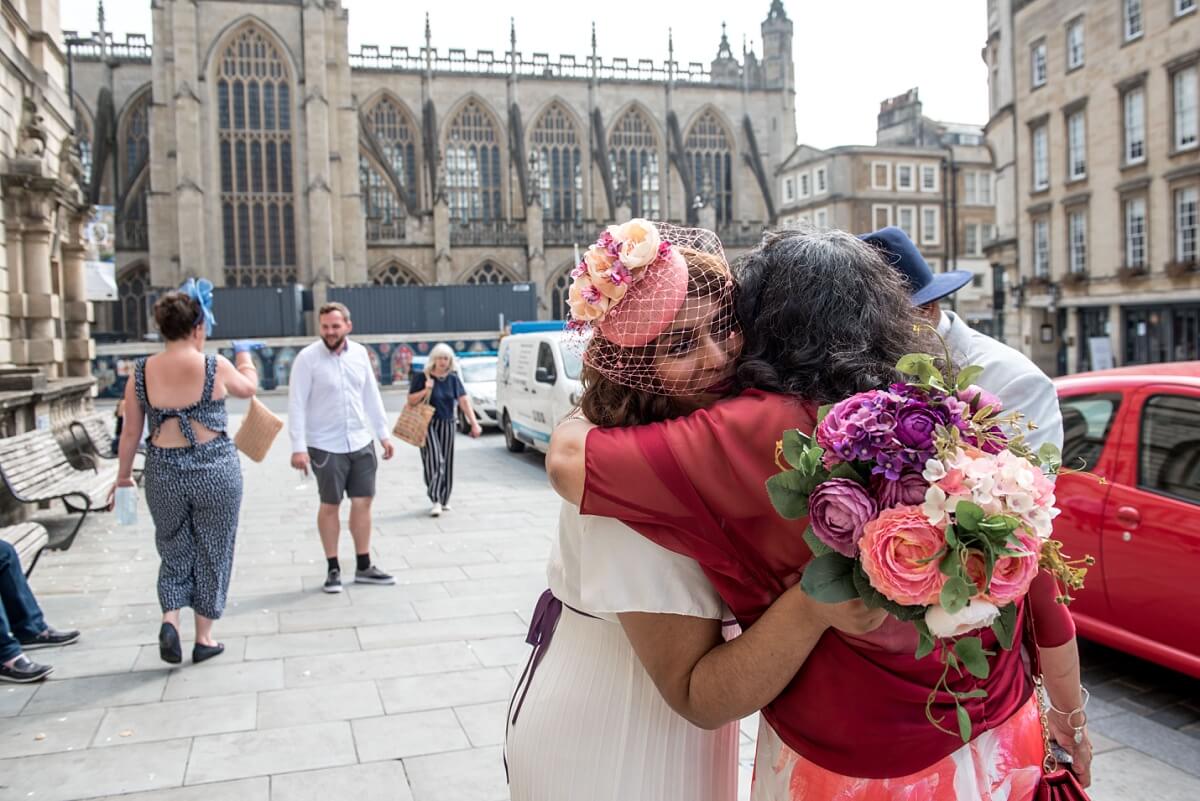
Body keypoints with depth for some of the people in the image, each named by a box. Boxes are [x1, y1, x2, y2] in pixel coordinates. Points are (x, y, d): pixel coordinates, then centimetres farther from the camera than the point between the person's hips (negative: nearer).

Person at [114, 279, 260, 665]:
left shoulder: (142, 371, -2)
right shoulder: (216, 367, -10)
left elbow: (130, 431, 4)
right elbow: (249, 387, 11)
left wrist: (123, 474, 16)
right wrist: (244, 354, 29)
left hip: (163, 473, 3)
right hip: (215, 471, -2)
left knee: (175, 550, 20)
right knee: (212, 553, 12)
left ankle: (170, 619, 2)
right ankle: (204, 637, 20)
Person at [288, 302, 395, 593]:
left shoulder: (359, 353, 2)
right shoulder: (307, 358, -11)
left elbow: (372, 396, 10)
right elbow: (296, 405, -12)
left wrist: (383, 434, 10)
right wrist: (298, 447, -16)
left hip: (361, 442, 4)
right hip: (326, 446, -4)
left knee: (362, 502, 8)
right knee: (330, 505, 7)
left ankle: (363, 566, 20)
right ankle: (333, 568, 20)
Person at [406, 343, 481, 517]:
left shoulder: (453, 379, 7)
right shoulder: (422, 377, -3)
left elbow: (464, 401, 1)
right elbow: (411, 401, -3)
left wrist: (474, 423, -8)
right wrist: (426, 390, -19)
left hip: (447, 424, 4)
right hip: (428, 424, -4)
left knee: (446, 462, 8)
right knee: (434, 460, -15)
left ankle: (444, 500, 20)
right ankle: (436, 501, -14)